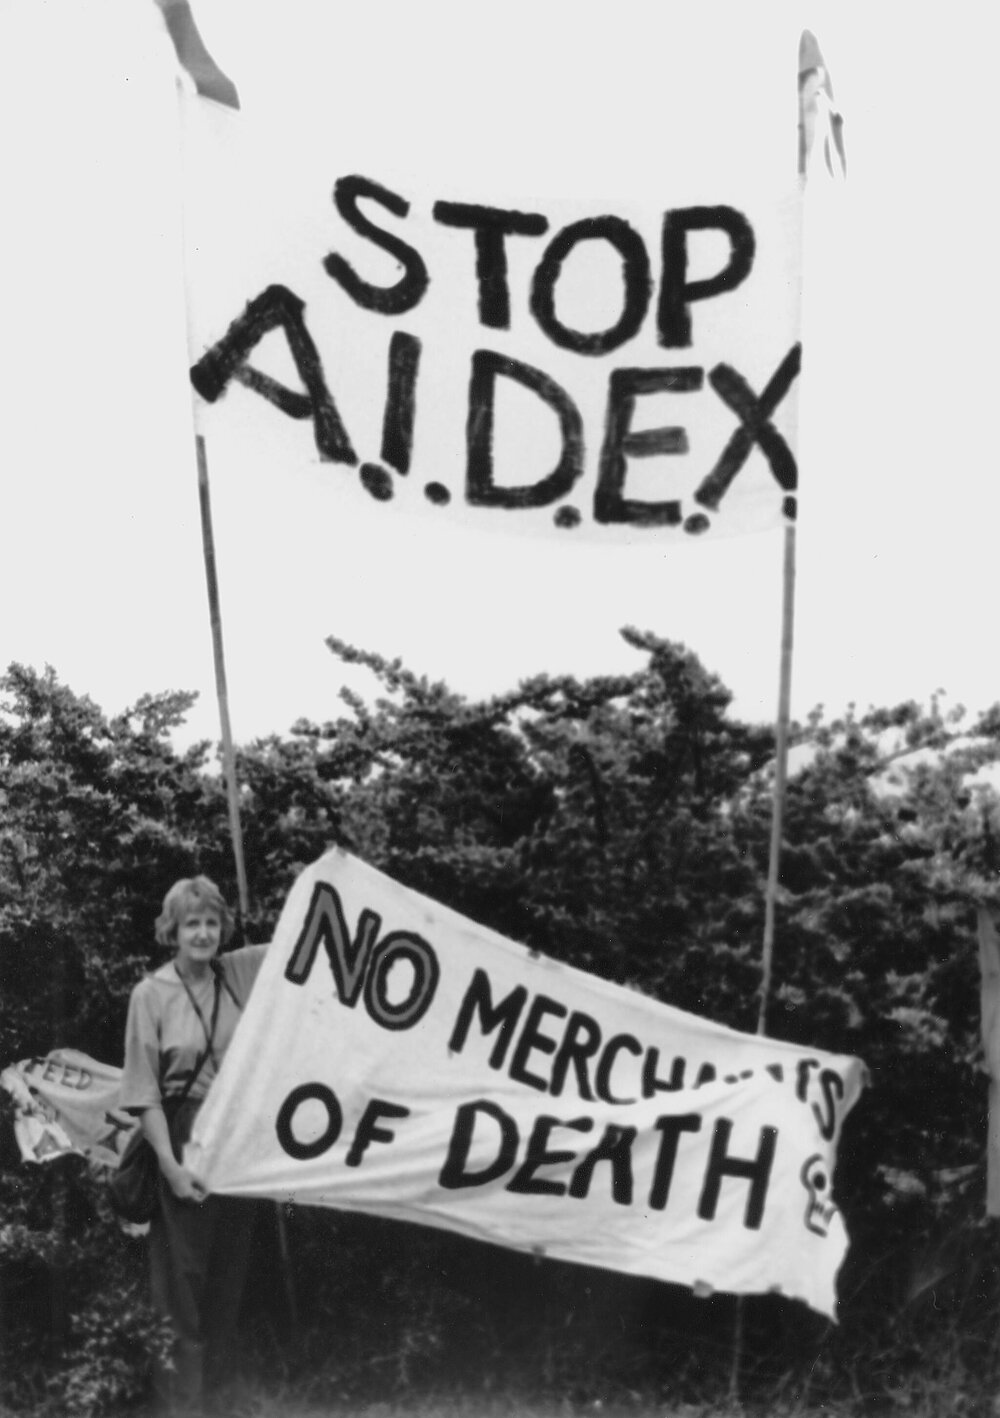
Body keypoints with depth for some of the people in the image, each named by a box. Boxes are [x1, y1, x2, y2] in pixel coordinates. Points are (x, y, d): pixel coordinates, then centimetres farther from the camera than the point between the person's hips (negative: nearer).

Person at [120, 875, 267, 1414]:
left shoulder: (238, 972, 1)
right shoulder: (152, 993, -9)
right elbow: (143, 1089, -9)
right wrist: (170, 1163, -14)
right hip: (186, 1137, -4)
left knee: (232, 1262, 13)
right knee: (186, 1268, 2)